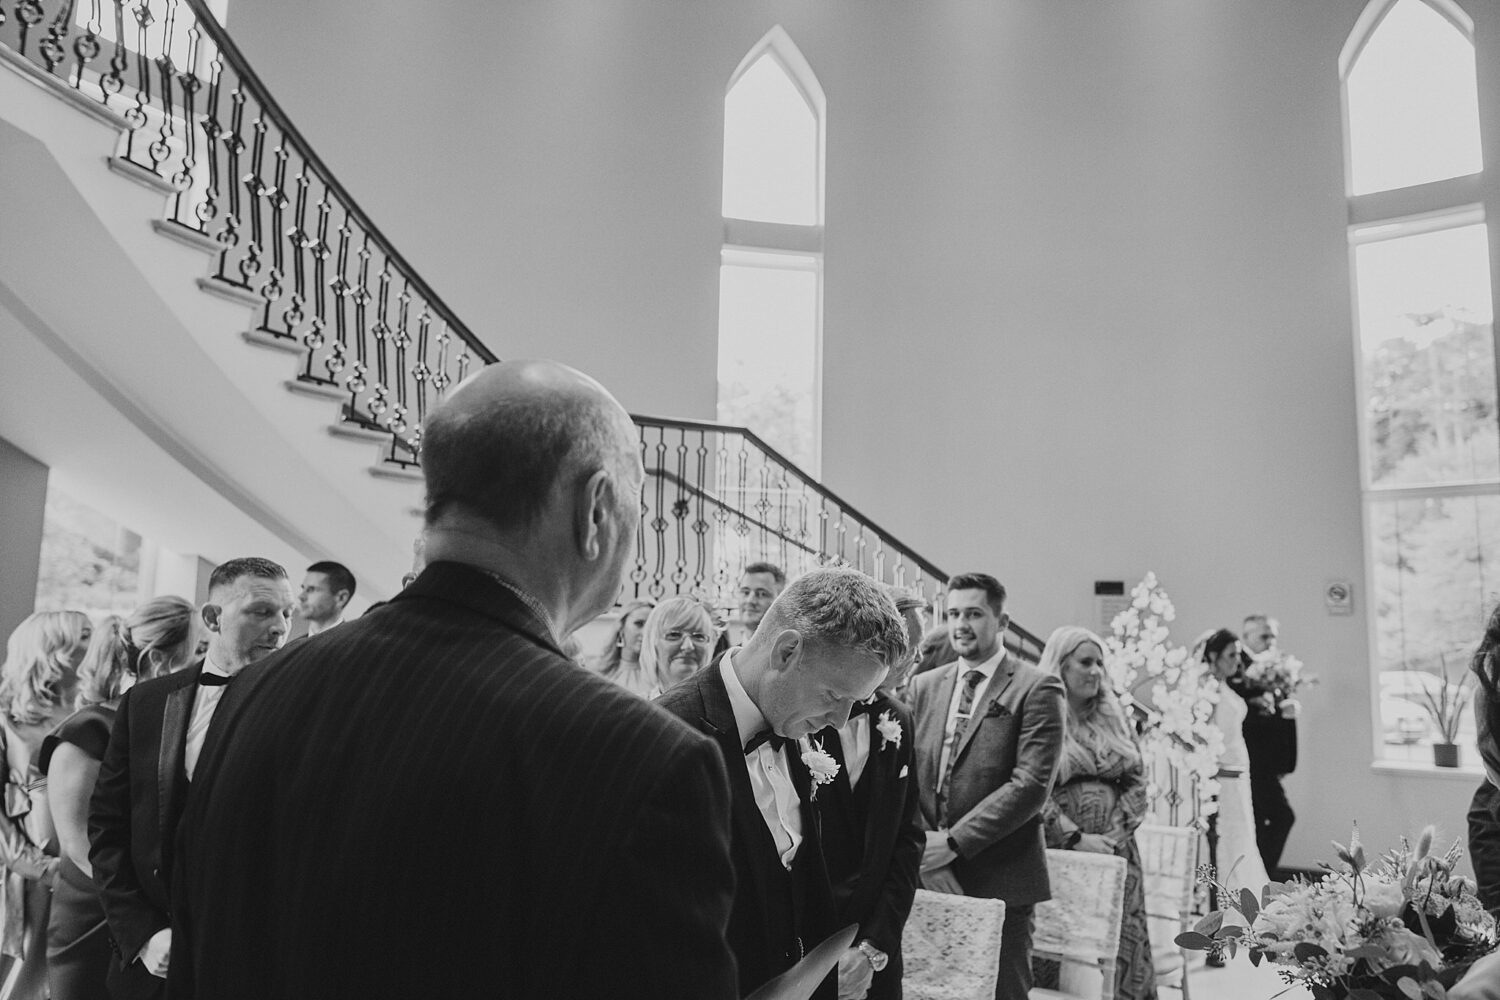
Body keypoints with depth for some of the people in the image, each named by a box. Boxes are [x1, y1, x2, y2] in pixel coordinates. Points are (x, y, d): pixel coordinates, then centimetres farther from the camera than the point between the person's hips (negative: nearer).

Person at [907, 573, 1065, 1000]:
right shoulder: (924, 685, 11)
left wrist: (953, 842, -14)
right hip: (930, 877, 4)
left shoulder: (1036, 689, -5)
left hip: (1001, 882, -4)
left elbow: (1032, 785, -13)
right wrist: (925, 849, -8)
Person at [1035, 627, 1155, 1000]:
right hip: (1059, 851, -5)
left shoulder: (1113, 716, 13)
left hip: (1116, 851, 5)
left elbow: (1136, 778, 10)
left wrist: (1118, 831, -4)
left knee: (1119, 944, 5)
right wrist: (1076, 838, -14)